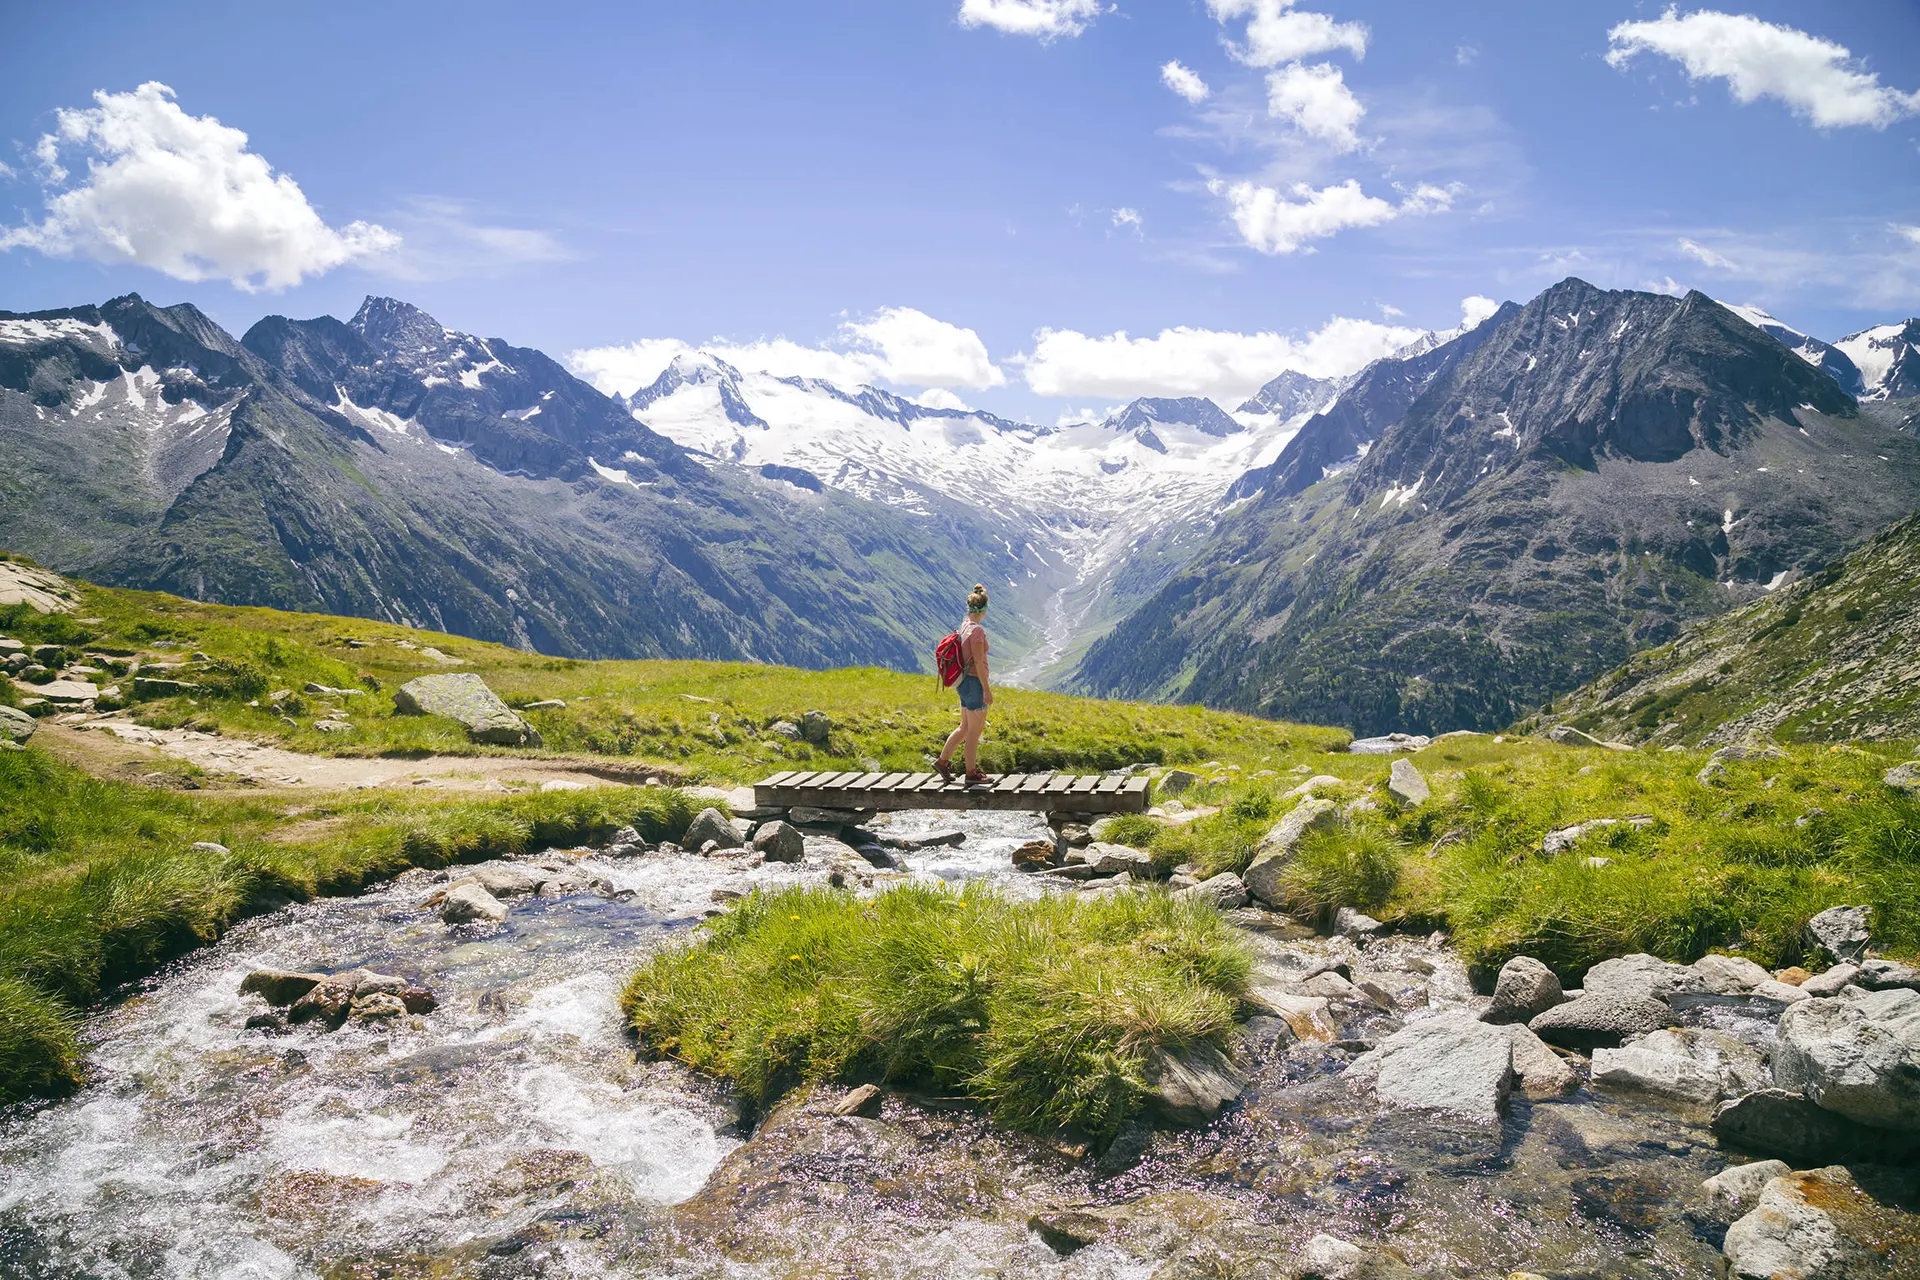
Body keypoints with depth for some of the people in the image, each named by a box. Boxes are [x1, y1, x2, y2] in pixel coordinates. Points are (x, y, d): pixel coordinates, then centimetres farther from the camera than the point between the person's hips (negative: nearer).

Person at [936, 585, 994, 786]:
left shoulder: (964, 626, 9)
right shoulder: (977, 630, -19)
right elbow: (978, 662, -21)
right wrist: (987, 690, -17)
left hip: (964, 683, 9)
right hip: (975, 682, -9)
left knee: (965, 727, 19)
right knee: (975, 730, 1)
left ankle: (943, 761, 23)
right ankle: (972, 773, 10)